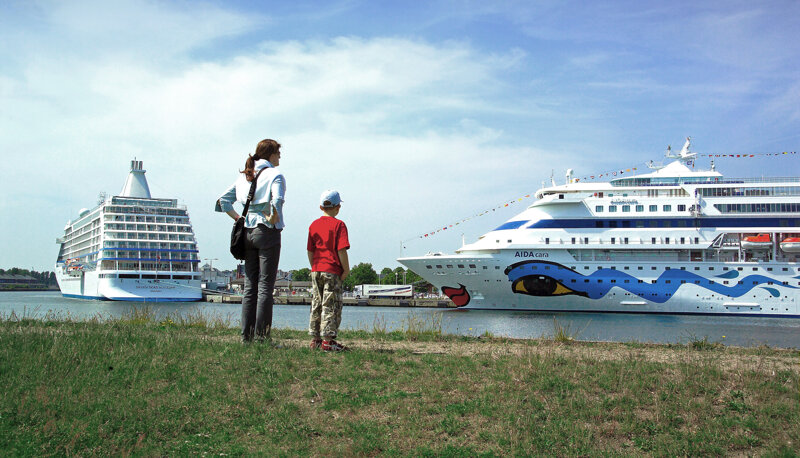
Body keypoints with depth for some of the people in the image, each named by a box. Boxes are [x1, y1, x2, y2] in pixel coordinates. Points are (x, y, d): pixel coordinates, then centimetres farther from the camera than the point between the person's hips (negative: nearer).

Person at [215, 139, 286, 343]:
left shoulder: (244, 175, 13)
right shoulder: (275, 175, -7)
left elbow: (223, 200, 13)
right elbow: (277, 201, -24)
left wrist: (238, 218, 12)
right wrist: (273, 219, -10)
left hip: (248, 233, 6)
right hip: (268, 233, -6)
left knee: (249, 286, 9)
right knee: (265, 286, -3)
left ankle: (246, 335, 10)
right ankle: (262, 336, -4)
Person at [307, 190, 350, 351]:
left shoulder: (313, 225, 9)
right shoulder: (339, 225, -7)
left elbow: (310, 251, 11)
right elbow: (341, 250, -13)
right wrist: (346, 270, -6)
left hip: (316, 271, 6)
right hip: (332, 271, -6)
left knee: (316, 305, 11)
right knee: (331, 306, -2)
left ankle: (315, 339, 16)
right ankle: (327, 340, -4)